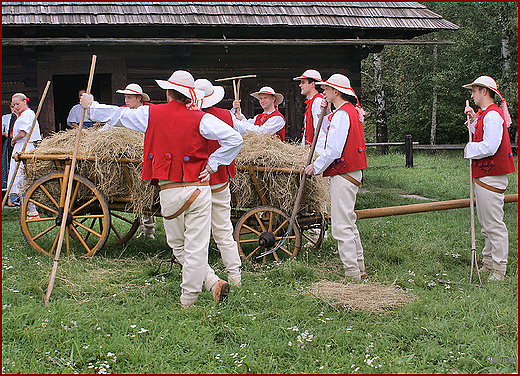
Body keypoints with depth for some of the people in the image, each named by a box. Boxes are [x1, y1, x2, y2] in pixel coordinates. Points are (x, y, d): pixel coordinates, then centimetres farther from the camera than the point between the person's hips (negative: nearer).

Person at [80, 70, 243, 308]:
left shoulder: (151, 114, 3)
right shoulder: (200, 119, -2)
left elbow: (118, 115, 18)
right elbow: (234, 139, -11)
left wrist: (91, 106, 35)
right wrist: (212, 163, -1)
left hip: (169, 192, 1)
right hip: (198, 188, 0)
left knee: (178, 246, 15)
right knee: (196, 246, 2)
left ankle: (213, 282, 8)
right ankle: (188, 300, 2)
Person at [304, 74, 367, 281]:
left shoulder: (341, 114, -15)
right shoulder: (352, 111, 16)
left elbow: (333, 150, -21)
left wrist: (316, 167, -9)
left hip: (343, 174, -11)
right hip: (352, 172, 11)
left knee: (341, 227, -8)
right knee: (349, 223, 17)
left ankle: (352, 275, -5)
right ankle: (359, 269, 24)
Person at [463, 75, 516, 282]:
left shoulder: (493, 115, -17)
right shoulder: (484, 114, 16)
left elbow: (489, 147, -26)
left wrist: (470, 150, -10)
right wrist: (473, 120, 13)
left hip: (491, 178, -11)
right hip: (483, 176, 11)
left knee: (494, 224, -6)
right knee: (486, 224, 17)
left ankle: (499, 270, -1)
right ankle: (488, 263, 26)